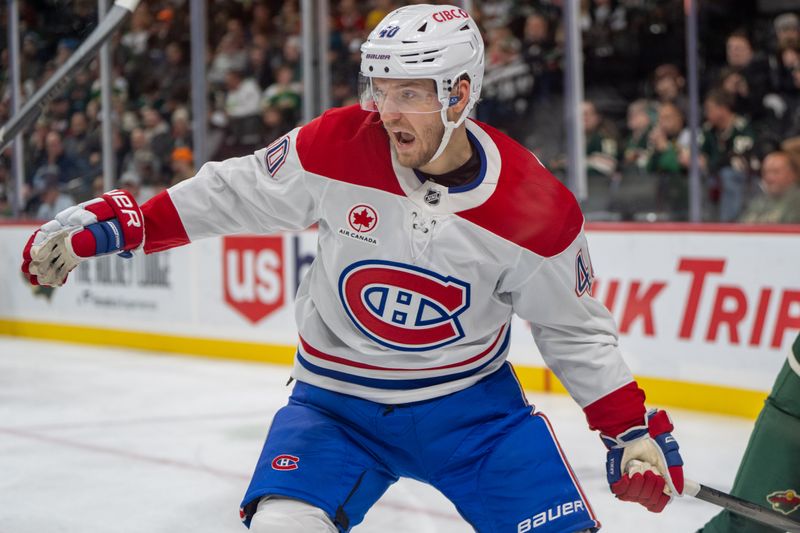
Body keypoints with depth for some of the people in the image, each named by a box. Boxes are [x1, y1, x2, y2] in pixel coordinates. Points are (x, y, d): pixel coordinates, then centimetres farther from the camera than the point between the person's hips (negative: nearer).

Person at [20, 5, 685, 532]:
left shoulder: (538, 210, -17)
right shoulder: (337, 146, -16)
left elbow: (575, 329, -2)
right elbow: (232, 192, -2)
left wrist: (631, 429, -6)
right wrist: (110, 224, -5)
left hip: (472, 401, 0)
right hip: (338, 401, 0)